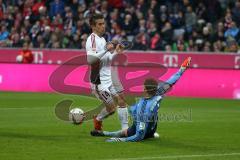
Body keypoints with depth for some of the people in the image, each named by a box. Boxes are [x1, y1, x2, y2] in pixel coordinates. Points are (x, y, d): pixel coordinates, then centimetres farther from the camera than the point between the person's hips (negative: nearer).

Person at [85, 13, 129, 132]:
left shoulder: (102, 39, 14)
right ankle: (97, 120, 20)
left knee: (121, 100, 1)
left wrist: (116, 52, 6)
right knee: (111, 108, -7)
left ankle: (125, 128, 5)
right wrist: (106, 50, -30)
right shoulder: (92, 39, -15)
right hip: (100, 81, -9)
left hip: (110, 77, 9)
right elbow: (90, 60, -29)